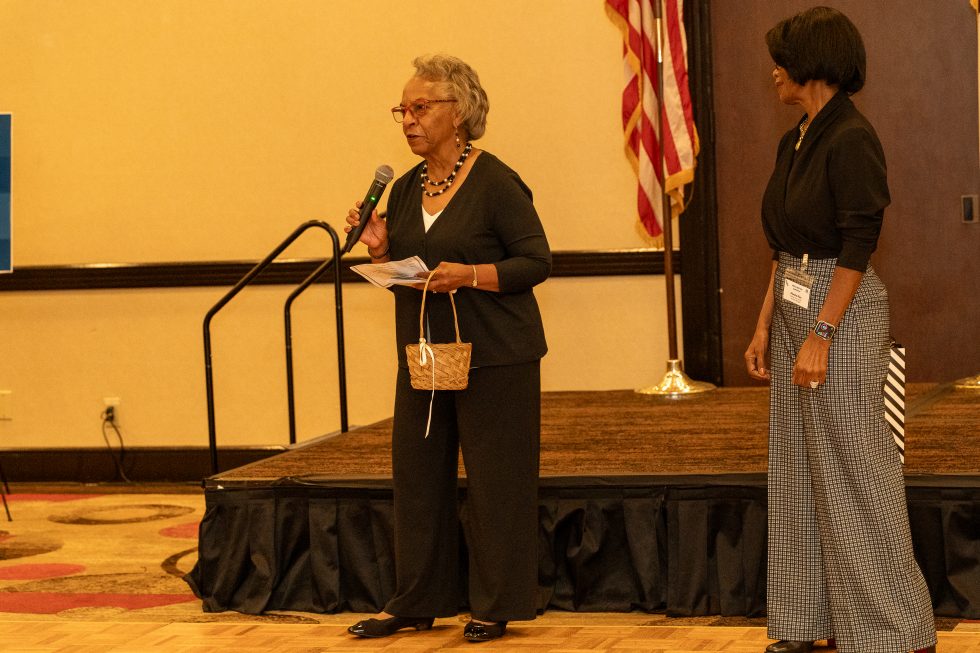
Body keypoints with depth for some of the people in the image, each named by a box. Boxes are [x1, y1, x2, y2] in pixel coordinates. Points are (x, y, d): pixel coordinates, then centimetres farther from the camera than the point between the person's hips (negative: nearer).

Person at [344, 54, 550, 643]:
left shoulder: (496, 184, -10)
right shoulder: (405, 191, 10)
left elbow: (538, 261, -11)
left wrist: (472, 274, -22)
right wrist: (379, 249, -2)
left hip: (494, 357, -7)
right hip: (423, 353, 7)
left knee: (494, 481, -1)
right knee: (417, 476, 8)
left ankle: (496, 607, 9)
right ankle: (416, 602, 18)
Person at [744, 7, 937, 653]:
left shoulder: (851, 139, -15)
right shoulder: (794, 142, 12)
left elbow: (858, 246, -19)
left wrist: (820, 336, -21)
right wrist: (766, 326, 13)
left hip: (843, 313, -9)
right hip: (794, 308, 9)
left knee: (852, 471, -4)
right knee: (799, 471, 11)